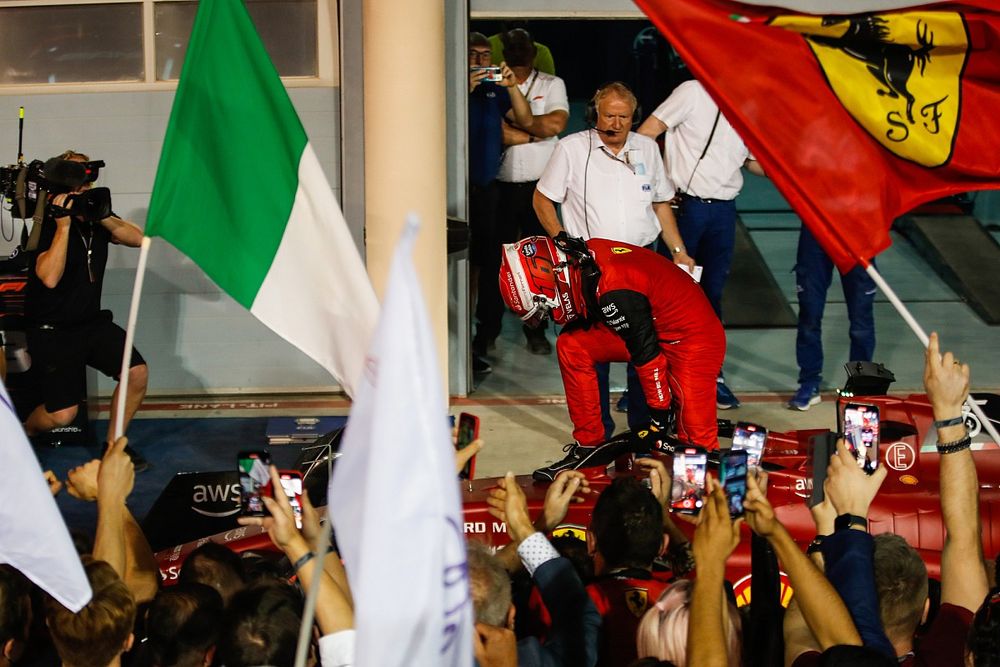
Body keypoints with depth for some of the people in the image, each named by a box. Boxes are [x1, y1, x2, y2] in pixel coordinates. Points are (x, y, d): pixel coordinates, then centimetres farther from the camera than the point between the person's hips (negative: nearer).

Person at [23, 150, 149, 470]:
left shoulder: (95, 215, 1)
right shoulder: (49, 223, -18)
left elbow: (138, 238, -8)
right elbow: (49, 277, -32)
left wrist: (104, 217, -22)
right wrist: (64, 224, -34)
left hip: (92, 321, 6)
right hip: (51, 331, -6)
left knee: (137, 372, -12)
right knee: (63, 413, -13)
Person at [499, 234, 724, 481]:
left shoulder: (613, 292, -31)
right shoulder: (584, 255, -6)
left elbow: (646, 352, -24)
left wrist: (658, 417, -14)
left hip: (692, 337, -9)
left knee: (697, 443, -17)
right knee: (570, 347, -2)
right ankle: (588, 445, 6)